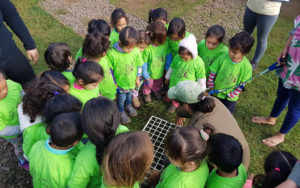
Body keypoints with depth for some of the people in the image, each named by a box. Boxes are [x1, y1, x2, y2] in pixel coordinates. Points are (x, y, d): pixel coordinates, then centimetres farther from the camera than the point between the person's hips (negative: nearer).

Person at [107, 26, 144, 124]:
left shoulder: (136, 51, -22)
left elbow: (139, 66, -5)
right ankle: (121, 112, 47)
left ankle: (128, 105, 61)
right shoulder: (112, 54, -30)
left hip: (131, 81, 3)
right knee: (121, 98, 19)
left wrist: (137, 79, 5)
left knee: (129, 94, 30)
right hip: (120, 83, -3)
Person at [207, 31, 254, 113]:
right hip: (216, 92, 1)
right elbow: (213, 72, -11)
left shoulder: (246, 67, -25)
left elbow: (242, 84, -13)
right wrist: (210, 87, -5)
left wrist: (233, 94, -13)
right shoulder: (223, 58, -22)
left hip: (231, 97, -1)